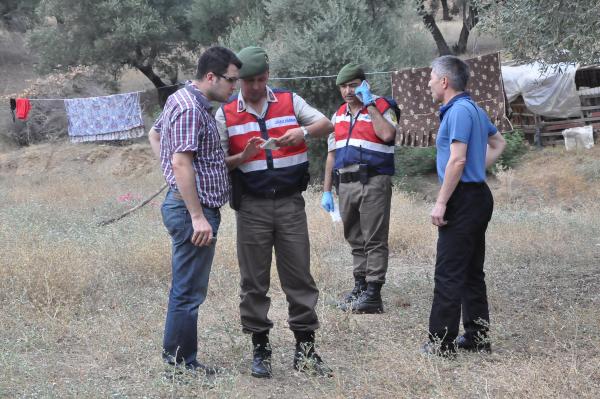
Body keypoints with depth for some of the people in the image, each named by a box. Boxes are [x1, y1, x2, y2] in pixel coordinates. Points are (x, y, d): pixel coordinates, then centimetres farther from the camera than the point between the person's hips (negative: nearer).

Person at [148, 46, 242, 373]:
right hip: (193, 209, -11)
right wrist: (198, 217, -23)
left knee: (185, 289, 15)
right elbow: (181, 163, -23)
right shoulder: (191, 109, -17)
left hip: (182, 203, 11)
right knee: (188, 291, -4)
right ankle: (181, 363, 2)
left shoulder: (180, 99, 15)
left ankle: (175, 358, 22)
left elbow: (154, 134, 29)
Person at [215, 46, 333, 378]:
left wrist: (303, 132, -20)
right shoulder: (225, 114, 1)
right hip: (252, 206, -1)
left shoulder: (289, 101, 4)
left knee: (299, 276, 3)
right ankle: (260, 350, 14)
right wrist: (242, 157, -20)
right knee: (254, 281, 4)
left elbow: (326, 125, 0)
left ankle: (305, 349, 11)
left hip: (290, 202, 1)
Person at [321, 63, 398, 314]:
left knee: (374, 240, -6)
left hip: (373, 182, -7)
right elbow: (331, 154, 21)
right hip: (346, 184, 7)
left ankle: (373, 293, -6)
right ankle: (360, 286, 18)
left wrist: (369, 105, -15)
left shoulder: (381, 108, -1)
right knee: (355, 240, 11)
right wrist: (326, 191, 16)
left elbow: (388, 134, -23)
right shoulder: (339, 116, 18)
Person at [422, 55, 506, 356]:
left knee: (449, 274, -7)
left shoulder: (459, 111, -16)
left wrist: (441, 202, -19)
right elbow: (498, 144, 30)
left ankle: (441, 343, -5)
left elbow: (457, 161, -22)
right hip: (479, 195, 10)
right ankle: (477, 337, 19)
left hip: (463, 198, -10)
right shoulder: (474, 109, 15)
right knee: (472, 273, 14)